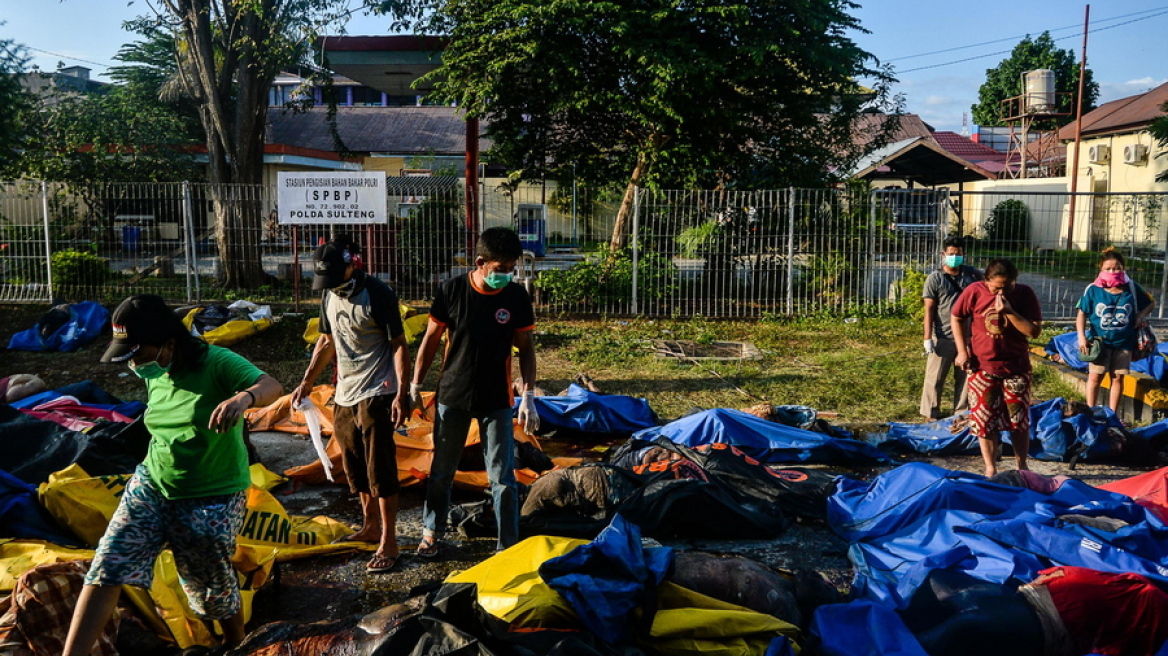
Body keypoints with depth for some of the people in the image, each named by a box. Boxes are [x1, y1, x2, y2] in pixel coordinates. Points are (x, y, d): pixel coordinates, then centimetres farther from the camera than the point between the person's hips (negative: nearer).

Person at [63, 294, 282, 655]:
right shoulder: (153, 372, -1)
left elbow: (272, 386, -39)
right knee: (107, 569, -7)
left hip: (211, 499, -5)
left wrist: (244, 396, -59)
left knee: (213, 585, 11)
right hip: (150, 487, 6)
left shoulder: (216, 363, -22)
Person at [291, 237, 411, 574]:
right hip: (344, 394, 8)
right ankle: (370, 526, 31)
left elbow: (399, 345, -13)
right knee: (355, 466, 15)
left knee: (380, 467, -5)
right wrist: (307, 381, 17)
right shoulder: (329, 295, 8)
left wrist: (401, 393, -19)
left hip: (375, 394, -7)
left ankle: (389, 543, 1)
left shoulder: (378, 294, -14)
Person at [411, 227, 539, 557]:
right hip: (452, 396, 0)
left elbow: (525, 348, 0)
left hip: (496, 401, 0)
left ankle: (509, 543, 16)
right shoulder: (452, 290, -11)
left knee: (503, 477, 3)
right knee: (441, 471, 14)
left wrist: (528, 396, -7)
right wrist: (415, 385, 2)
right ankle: (432, 532, 34)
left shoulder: (516, 297, -8)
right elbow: (432, 338, 0)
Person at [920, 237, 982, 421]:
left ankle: (962, 412, 25)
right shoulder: (935, 278, -7)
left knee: (964, 376, 13)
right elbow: (929, 310, -8)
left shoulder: (972, 274, 2)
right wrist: (928, 338, -13)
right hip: (943, 337, -3)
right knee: (935, 377, 3)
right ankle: (931, 412, 15)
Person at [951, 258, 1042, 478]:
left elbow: (1034, 331, -13)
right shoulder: (974, 292, -10)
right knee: (985, 420, 4)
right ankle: (990, 469, 17)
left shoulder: (1025, 294, -9)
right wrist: (962, 350, -4)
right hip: (982, 366, 0)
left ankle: (1022, 466, 26)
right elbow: (956, 318, 3)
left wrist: (1009, 312, -24)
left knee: (1019, 420, 10)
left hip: (1016, 367, 0)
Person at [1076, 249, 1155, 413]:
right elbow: (1082, 314, -4)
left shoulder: (1132, 288, -5)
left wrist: (1141, 316, -8)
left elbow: (1150, 303, 11)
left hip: (1124, 342, 2)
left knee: (1117, 378, 9)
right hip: (1100, 342, -2)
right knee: (1095, 376, 2)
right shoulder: (1093, 290, -10)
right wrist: (1081, 337, -11)